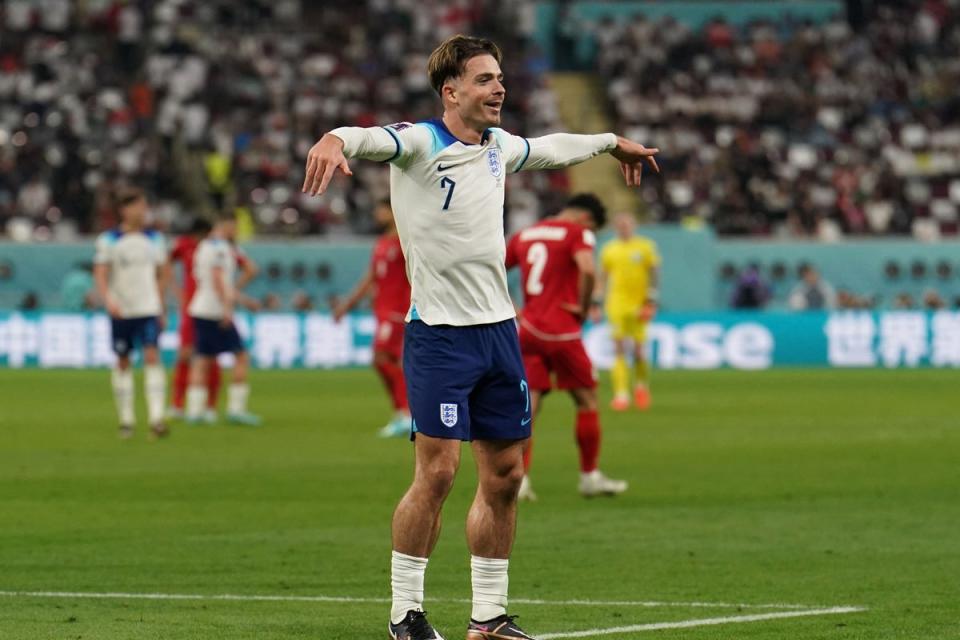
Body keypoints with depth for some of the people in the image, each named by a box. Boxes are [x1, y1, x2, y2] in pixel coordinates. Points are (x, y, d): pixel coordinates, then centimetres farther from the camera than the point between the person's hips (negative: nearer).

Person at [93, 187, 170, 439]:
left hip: (149, 310, 1)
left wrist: (160, 308, 13)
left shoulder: (154, 239, 7)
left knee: (152, 357, -14)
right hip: (121, 312, -1)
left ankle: (156, 419, -19)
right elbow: (100, 274, -7)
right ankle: (126, 419, 17)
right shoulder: (109, 240, -2)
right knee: (123, 362, 6)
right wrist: (108, 300, -23)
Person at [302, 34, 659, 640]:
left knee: (505, 476, 8)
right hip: (439, 334, -7)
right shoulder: (419, 144, -11)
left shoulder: (499, 146, 12)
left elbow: (552, 148, 34)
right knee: (437, 472, -11)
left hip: (499, 331, 7)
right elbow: (369, 138, -33)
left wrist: (613, 143, 47)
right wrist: (333, 141, -55)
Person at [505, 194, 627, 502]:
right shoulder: (578, 233, -3)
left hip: (528, 329, 5)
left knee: (528, 405, 3)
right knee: (587, 399, 10)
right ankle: (589, 476, 16)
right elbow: (587, 270, -23)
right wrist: (583, 308, -8)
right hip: (562, 331, -5)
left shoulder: (524, 235, 15)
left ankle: (519, 479, -8)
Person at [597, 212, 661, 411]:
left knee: (638, 350, 0)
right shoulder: (609, 250, 9)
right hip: (617, 304, 1)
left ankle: (641, 385, 28)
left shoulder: (646, 247, 3)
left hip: (639, 304, -1)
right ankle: (621, 395, -10)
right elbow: (602, 278, 15)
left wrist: (651, 300, -5)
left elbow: (654, 274, 3)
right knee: (619, 350, -8)